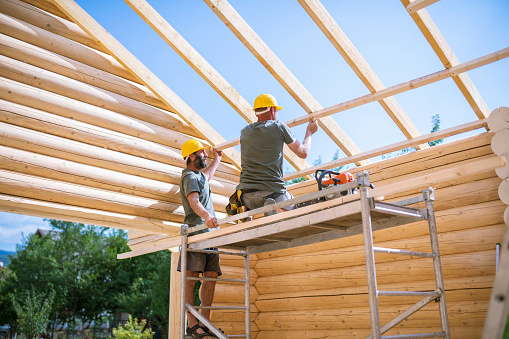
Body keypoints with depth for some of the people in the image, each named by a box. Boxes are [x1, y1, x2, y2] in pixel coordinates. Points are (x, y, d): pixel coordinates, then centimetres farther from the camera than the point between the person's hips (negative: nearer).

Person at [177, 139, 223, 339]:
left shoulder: (198, 175, 28)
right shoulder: (189, 177, -4)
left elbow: (207, 176, 54)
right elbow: (194, 201, -23)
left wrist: (217, 160, 65)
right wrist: (205, 215, -42)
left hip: (209, 232, 9)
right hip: (196, 231, -9)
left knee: (211, 276, 0)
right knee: (191, 277, -12)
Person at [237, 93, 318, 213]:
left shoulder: (244, 132, 11)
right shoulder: (278, 127, 0)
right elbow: (303, 153, 9)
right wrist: (309, 132, 28)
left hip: (246, 197, 5)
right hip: (273, 193, -4)